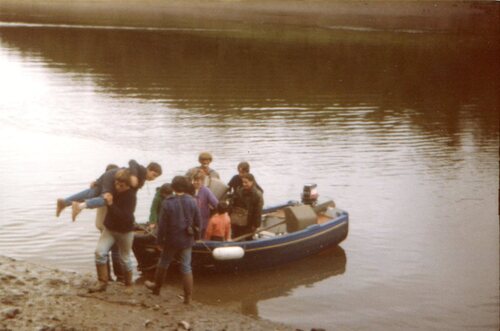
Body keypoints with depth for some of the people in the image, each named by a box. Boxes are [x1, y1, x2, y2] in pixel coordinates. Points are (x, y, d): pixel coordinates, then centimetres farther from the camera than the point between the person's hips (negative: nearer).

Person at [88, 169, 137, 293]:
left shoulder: (131, 196, -25)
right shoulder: (113, 190, -7)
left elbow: (125, 217, -37)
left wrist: (111, 204, -43)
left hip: (125, 231, -5)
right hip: (109, 228, 5)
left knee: (125, 259, 7)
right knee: (100, 252, -14)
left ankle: (128, 285, 28)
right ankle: (102, 282, -7)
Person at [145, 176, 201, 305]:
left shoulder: (167, 203, -14)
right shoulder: (192, 202, -6)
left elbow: (162, 225, -12)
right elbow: (198, 222, 0)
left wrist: (160, 241, -2)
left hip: (171, 240, -2)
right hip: (187, 240, 2)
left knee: (163, 263, 18)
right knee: (186, 267, 7)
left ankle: (156, 287, 38)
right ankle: (188, 297, 7)